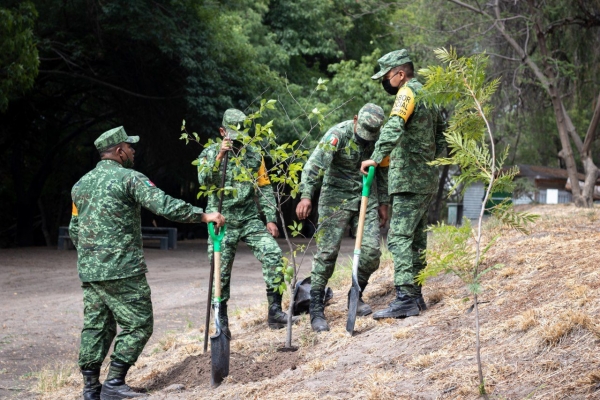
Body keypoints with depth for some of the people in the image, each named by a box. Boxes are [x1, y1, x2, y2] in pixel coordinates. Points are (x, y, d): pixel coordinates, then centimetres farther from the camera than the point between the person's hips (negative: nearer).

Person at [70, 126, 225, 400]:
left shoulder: (81, 184, 15)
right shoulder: (129, 178, -8)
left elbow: (74, 229, 20)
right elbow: (165, 206, -17)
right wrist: (203, 216, -10)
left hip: (89, 271, 8)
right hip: (122, 270, -7)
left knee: (96, 326, 12)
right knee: (138, 325, 0)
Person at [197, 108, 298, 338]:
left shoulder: (254, 155, 9)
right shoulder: (210, 153, 2)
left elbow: (265, 188, 10)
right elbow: (204, 180, -15)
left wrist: (271, 219, 3)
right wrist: (220, 156, -25)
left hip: (250, 220, 2)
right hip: (222, 223, -2)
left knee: (273, 255, -17)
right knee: (220, 272, 0)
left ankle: (274, 311, -12)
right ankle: (221, 322, 13)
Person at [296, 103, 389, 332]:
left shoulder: (379, 139, -1)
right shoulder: (338, 134, -18)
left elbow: (383, 171, 14)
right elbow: (315, 163, -29)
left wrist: (383, 203, 15)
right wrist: (306, 196, -40)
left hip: (366, 198, 5)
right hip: (336, 198, -5)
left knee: (371, 250, -4)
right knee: (327, 252, -9)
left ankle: (356, 296, 19)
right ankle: (316, 309, -4)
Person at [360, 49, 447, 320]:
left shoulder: (408, 93, -11)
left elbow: (393, 128, -29)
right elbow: (442, 136, 24)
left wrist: (377, 158, -30)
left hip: (409, 181, -10)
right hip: (427, 180, 10)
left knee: (399, 238, -13)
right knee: (415, 239, 12)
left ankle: (405, 299, -19)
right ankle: (415, 296, 14)